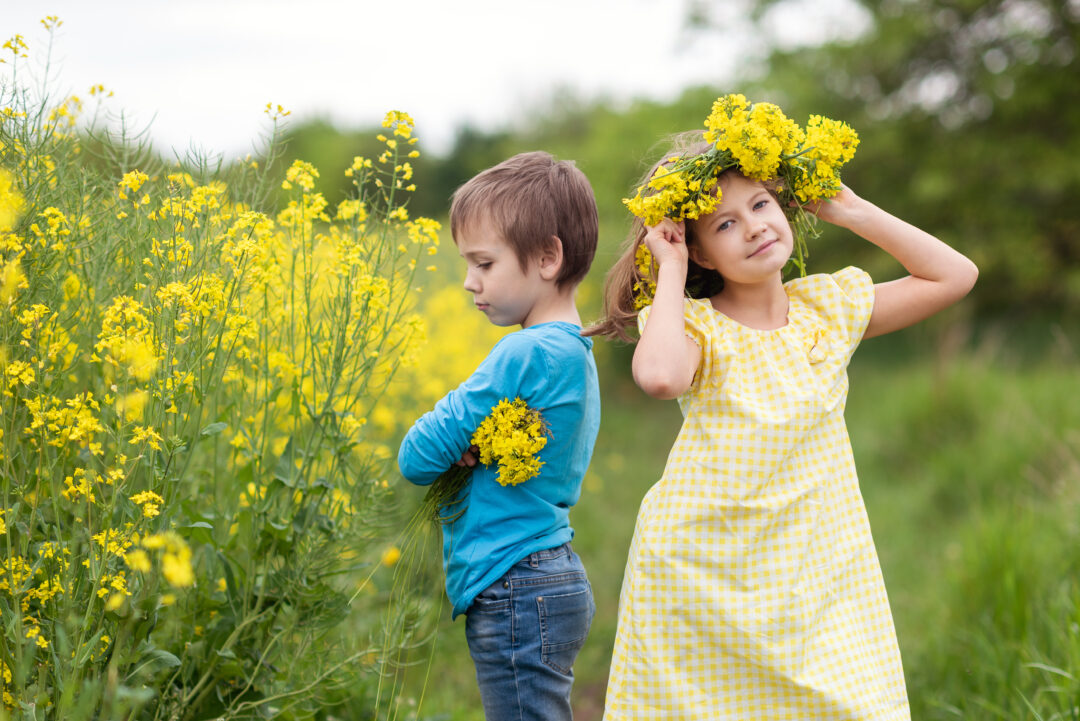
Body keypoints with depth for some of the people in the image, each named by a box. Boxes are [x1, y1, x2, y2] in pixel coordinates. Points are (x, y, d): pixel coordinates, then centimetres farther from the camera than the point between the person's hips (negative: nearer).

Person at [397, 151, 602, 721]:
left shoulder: (528, 354, -19)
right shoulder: (574, 352, 12)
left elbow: (417, 458, -16)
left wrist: (449, 445, 4)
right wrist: (463, 443, -6)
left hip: (517, 597, -10)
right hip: (554, 582, 10)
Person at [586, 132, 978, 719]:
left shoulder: (829, 306, 6)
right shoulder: (695, 325, -6)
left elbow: (955, 275, 8)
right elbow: (658, 376, -30)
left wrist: (851, 212, 4)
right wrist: (671, 271, -15)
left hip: (817, 575, 3)